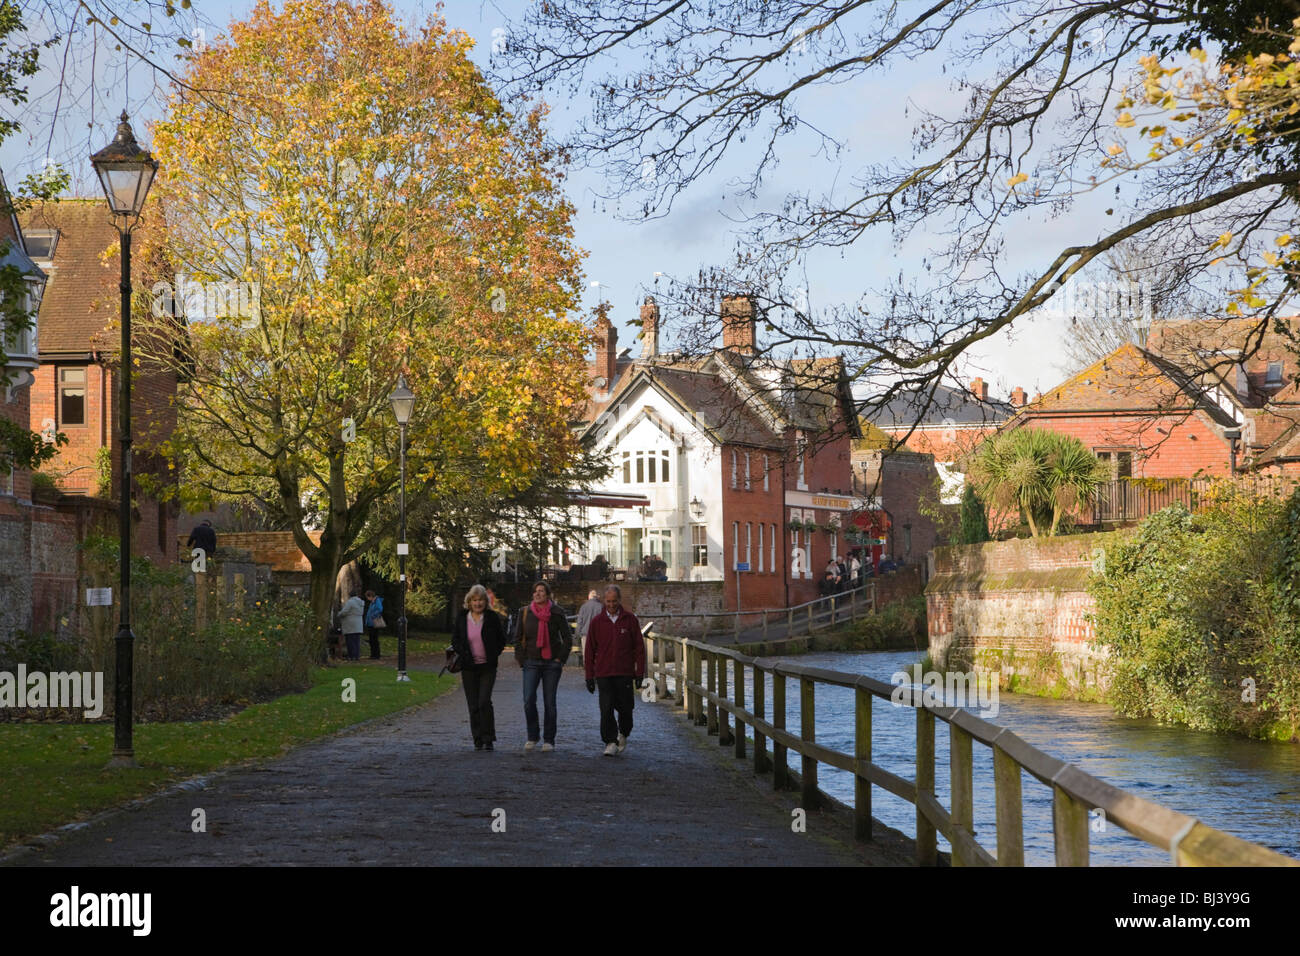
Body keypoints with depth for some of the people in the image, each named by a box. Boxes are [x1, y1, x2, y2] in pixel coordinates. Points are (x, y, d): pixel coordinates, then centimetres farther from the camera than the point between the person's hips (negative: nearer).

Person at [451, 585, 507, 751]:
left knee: (484, 701, -14)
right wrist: (464, 655, -7)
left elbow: (501, 639, 7)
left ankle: (488, 739, -7)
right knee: (473, 705, 3)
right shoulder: (461, 618, 3)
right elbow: (455, 639, 8)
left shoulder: (492, 617, -1)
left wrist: (494, 655, -4)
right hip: (469, 668, 2)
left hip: (487, 667, -2)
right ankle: (478, 740, 12)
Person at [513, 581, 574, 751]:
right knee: (529, 700, -12)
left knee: (549, 702, 1)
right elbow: (518, 638, 9)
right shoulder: (525, 612, 3)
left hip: (552, 662, -1)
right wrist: (521, 659, 2)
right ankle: (533, 736, 5)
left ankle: (549, 740, 10)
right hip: (531, 662, 1)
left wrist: (561, 659, -3)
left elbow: (568, 638, 3)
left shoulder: (557, 613, -1)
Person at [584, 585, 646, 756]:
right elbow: (590, 650, 8)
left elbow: (639, 647, 4)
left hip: (625, 673, 0)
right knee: (606, 710, -8)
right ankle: (611, 742, -2)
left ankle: (623, 735, 31)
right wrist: (589, 676, 4)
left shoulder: (630, 619, 3)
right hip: (603, 674, 0)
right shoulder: (597, 621, 5)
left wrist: (640, 672, -1)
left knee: (625, 708, 5)